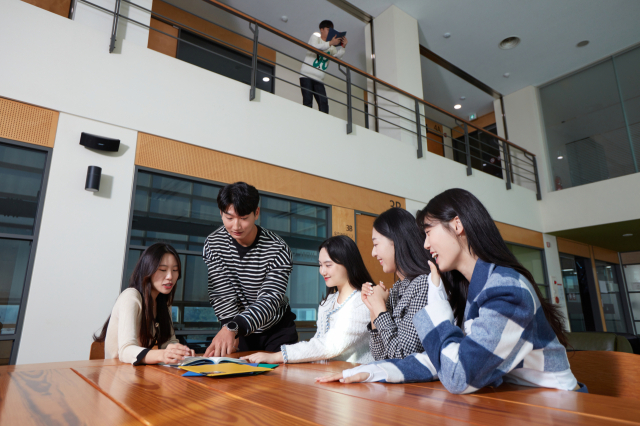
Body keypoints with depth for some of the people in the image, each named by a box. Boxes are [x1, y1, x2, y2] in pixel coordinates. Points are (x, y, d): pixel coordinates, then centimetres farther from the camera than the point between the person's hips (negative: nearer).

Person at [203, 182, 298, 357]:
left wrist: (233, 327, -47)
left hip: (276, 329, -1)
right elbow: (221, 295, -17)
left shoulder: (278, 249, -23)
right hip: (238, 331, 2)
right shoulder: (213, 244, -14)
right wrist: (230, 332, -31)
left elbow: (270, 300, -31)